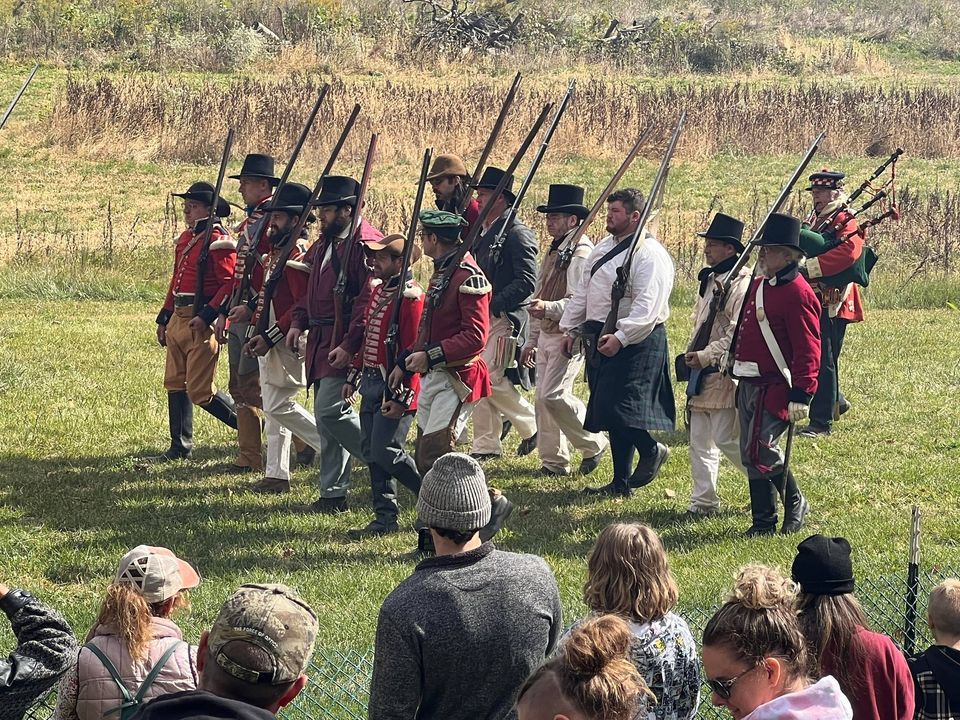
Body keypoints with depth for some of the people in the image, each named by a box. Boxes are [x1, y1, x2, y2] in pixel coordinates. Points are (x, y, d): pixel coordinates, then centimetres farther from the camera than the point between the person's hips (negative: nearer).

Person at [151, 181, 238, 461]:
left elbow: (231, 284, -19)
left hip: (201, 322, -9)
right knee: (175, 383, 11)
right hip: (178, 320, 9)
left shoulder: (218, 241, -13)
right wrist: (164, 318, 20)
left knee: (200, 391, -8)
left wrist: (207, 316, -24)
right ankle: (180, 447, 18)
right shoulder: (186, 238, 16)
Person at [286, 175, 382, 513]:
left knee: (330, 411, -16)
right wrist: (298, 322, 10)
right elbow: (312, 287, 26)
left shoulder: (365, 242, -14)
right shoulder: (325, 242, 16)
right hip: (320, 342, 10)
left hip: (344, 344, -10)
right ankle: (333, 494, 14)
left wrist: (349, 345, -25)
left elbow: (370, 299, -21)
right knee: (326, 414, 10)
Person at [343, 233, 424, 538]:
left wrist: (402, 398, -22)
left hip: (394, 387, -9)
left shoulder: (410, 298, -16)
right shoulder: (378, 290, 13)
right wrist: (353, 377, 20)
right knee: (372, 453, 9)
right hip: (371, 385, 9)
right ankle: (385, 518, 16)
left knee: (386, 453, -10)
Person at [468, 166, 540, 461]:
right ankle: (486, 445, 12)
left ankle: (533, 426, 6)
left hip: (505, 319, -9)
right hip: (481, 317, 9)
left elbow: (527, 282, -19)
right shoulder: (483, 232, 15)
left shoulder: (517, 234, -13)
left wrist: (492, 303, -21)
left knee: (492, 378, -12)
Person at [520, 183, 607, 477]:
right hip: (546, 336, 10)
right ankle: (554, 461, 15)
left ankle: (593, 445, 0)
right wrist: (532, 341, 23)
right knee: (543, 398, 7)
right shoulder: (553, 252, 18)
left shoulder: (581, 253, -14)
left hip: (569, 337, -10)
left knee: (554, 395, -17)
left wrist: (549, 308, -34)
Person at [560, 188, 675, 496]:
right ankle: (621, 481, 16)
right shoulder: (604, 248, 15)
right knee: (608, 411, 10)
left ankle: (651, 450, 10)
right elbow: (582, 293, 22)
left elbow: (647, 306, -23)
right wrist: (570, 329, 17)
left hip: (634, 341, -9)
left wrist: (620, 337, -29)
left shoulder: (649, 254, -14)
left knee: (616, 408, -15)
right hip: (599, 337, 9)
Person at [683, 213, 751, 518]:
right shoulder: (710, 280, 15)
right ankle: (703, 501, 13)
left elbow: (739, 334, -21)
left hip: (725, 374, -9)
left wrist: (706, 356, -20)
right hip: (701, 375, 9)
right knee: (700, 440, 8)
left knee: (727, 439, -9)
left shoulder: (742, 285, -15)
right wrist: (691, 353, 14)